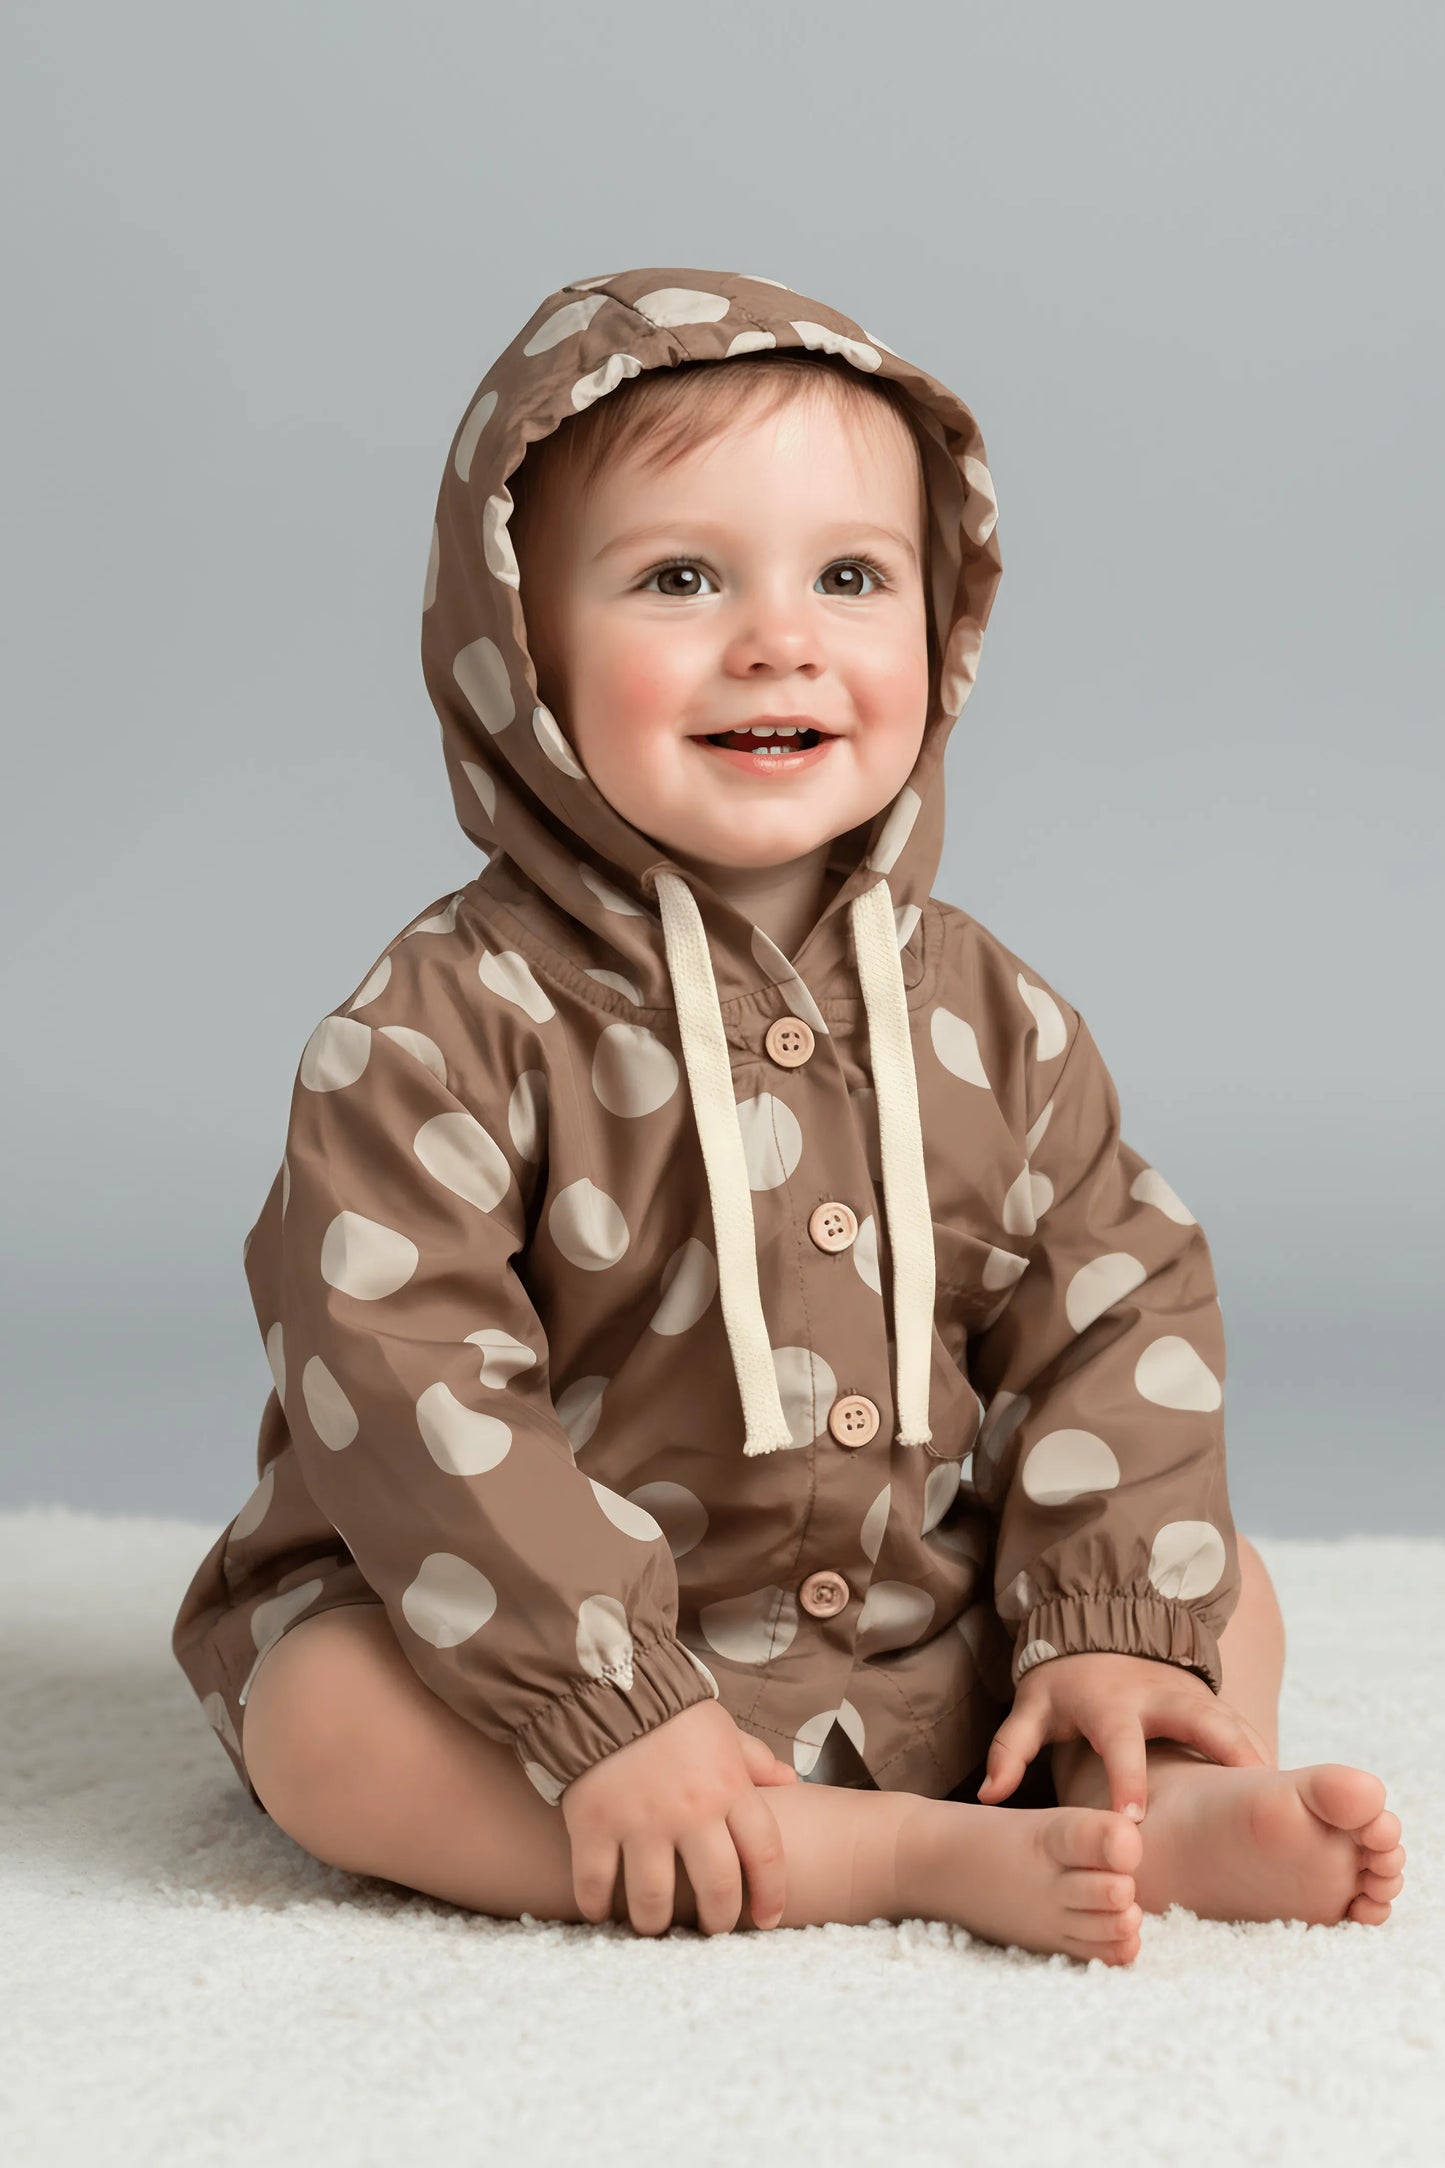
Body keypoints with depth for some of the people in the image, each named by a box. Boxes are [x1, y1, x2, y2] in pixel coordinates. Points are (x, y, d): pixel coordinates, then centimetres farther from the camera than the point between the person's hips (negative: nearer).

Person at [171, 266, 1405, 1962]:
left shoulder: (987, 1017, 0)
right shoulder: (446, 1027, -15)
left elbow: (1116, 1308, 2)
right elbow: (404, 1389, -21)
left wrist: (1115, 1628, -11)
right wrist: (605, 1715, -27)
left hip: (926, 1647, 5)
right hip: (572, 1648, -4)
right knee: (326, 1719, -31)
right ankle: (928, 1855, -31)